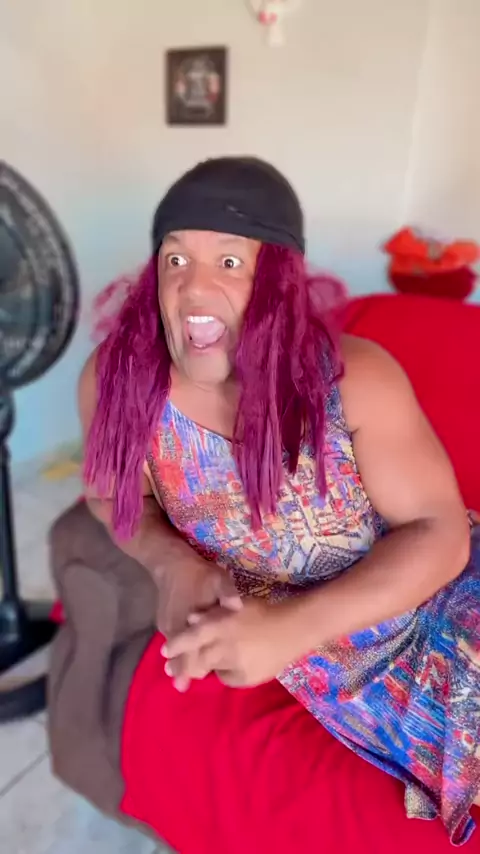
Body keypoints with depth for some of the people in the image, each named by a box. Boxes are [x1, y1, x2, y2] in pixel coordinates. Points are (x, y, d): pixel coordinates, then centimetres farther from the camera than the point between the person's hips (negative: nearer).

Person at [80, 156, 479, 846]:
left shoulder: (355, 377, -26)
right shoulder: (117, 381, -20)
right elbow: (114, 490, 0)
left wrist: (293, 627, -31)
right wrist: (172, 566, -21)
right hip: (311, 658, 1)